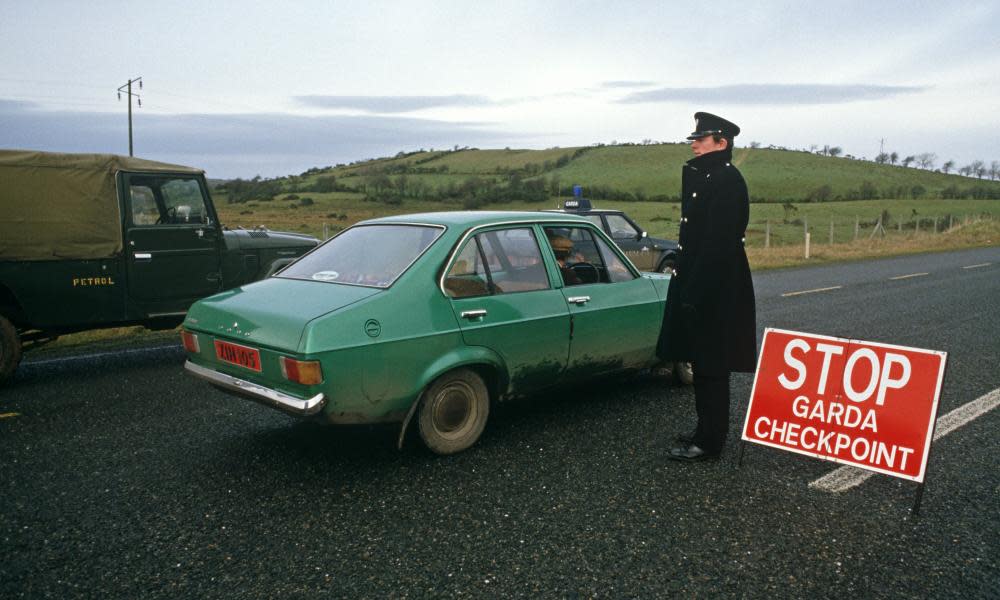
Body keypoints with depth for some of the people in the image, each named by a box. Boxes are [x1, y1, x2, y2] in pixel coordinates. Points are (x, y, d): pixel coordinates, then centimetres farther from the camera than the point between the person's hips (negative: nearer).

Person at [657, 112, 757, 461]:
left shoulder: (726, 180, -15)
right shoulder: (702, 177, 16)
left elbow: (719, 242, -22)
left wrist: (694, 291, -24)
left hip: (714, 292, -10)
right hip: (699, 286, 10)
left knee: (710, 367, -2)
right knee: (702, 363, 16)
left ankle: (709, 442, 8)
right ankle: (707, 430, 28)